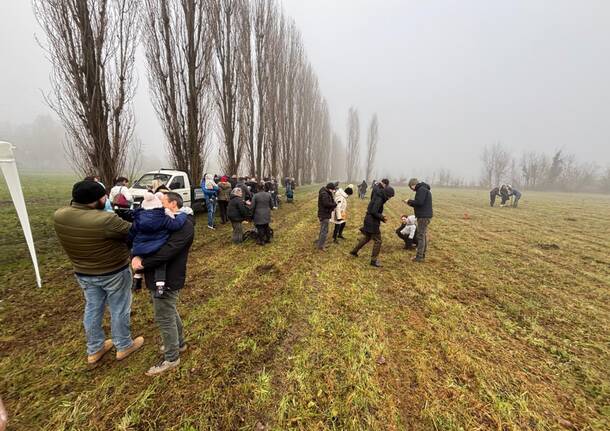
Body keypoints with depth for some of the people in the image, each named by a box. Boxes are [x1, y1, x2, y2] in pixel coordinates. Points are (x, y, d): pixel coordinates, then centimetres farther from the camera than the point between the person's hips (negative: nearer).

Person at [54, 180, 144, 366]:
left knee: (92, 309, 22)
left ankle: (94, 350, 39)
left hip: (83, 273, 7)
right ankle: (124, 346, 32)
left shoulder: (59, 216, -11)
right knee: (119, 309, 13)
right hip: (114, 273, -6)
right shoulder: (105, 220, -33)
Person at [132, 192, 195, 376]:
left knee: (164, 318, 4)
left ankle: (171, 358, 23)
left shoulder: (184, 225, -21)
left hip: (168, 279, -9)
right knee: (170, 312, 23)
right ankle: (179, 343, 43)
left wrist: (143, 263, -21)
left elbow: (168, 251, -27)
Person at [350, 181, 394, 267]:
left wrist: (381, 216, 8)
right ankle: (374, 260, 5)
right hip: (372, 221, -10)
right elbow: (374, 212, -27)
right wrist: (382, 217, -14)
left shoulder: (379, 196, 8)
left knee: (366, 237, 24)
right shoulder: (379, 199, -20)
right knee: (378, 240, -2)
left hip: (369, 220, 10)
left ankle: (354, 251, 34)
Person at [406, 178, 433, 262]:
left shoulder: (421, 189, -14)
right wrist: (411, 203, 8)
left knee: (421, 236, -7)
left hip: (423, 216, -11)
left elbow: (419, 202, -25)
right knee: (424, 235, 14)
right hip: (425, 215, 11)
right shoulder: (424, 189, 19)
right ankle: (422, 255, 23)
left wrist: (410, 201, -9)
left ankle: (419, 256, -2)